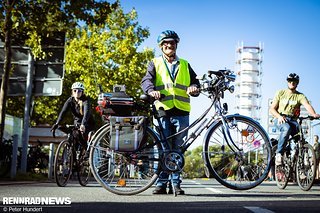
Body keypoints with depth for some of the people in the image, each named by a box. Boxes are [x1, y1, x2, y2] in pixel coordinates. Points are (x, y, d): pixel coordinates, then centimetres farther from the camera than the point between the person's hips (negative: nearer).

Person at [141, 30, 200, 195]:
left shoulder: (184, 65, 22)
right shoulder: (155, 64, 14)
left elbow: (195, 81, 16)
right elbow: (146, 80, -2)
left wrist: (194, 88, -10)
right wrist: (151, 90, -25)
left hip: (182, 113, 2)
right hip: (163, 111, -2)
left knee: (178, 149, 3)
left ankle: (175, 184, 7)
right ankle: (161, 183, 2)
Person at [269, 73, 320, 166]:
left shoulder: (300, 96, 6)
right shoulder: (280, 93, 8)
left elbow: (307, 106, -15)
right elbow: (272, 109, 4)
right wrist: (279, 116, -17)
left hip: (292, 120, 2)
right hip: (280, 119, -2)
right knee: (287, 128, -36)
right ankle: (279, 154, -32)